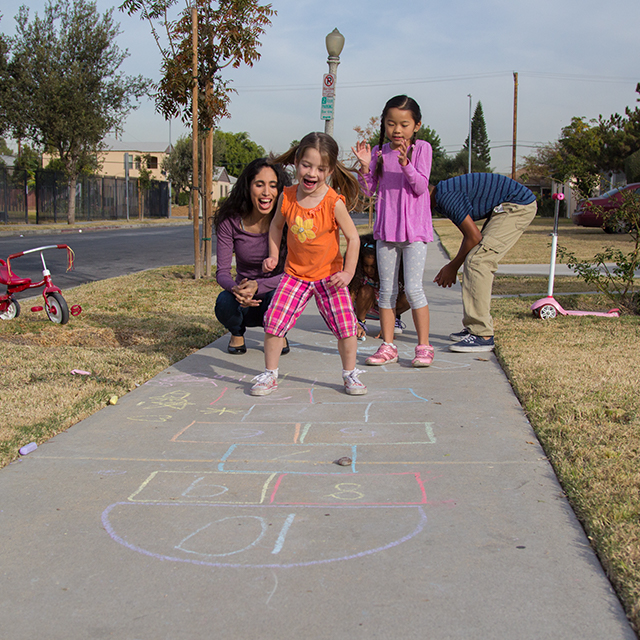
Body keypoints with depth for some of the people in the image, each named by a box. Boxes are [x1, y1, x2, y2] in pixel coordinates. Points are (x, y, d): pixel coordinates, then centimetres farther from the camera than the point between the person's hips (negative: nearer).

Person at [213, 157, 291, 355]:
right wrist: (236, 289, -38)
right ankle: (237, 333, 7)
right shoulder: (230, 222, -14)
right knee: (225, 302, -31)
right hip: (246, 303, 1)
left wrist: (258, 286, -37)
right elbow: (222, 271, -14)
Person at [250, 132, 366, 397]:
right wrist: (273, 255, 1)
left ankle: (350, 375, 15)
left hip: (329, 274, -2)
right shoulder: (287, 197, -9)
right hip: (295, 273, 2)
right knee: (274, 321, -5)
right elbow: (276, 225, 11)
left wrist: (348, 272, -17)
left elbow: (353, 237, -12)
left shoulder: (334, 202, -19)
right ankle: (269, 375, 13)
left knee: (345, 325, -7)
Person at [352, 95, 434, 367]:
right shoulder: (379, 151, 7)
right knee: (387, 289, 7)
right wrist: (365, 166, -11)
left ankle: (424, 346, 2)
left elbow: (420, 186, -12)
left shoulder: (422, 148, -3)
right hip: (386, 229, 4)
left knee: (413, 288, -9)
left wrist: (406, 164, -27)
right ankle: (388, 346, 15)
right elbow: (369, 190, 5)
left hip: (414, 230, -4)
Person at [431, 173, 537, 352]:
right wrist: (453, 267, 16)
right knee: (481, 262, 11)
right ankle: (476, 329, 16)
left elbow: (475, 237, -16)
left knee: (477, 261, -15)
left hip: (518, 206, -11)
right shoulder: (444, 195, 13)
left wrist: (453, 266, -4)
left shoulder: (445, 196, -18)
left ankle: (482, 336, -15)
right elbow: (470, 234, 21)